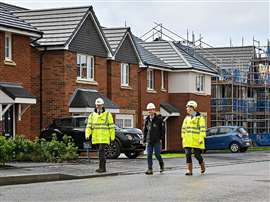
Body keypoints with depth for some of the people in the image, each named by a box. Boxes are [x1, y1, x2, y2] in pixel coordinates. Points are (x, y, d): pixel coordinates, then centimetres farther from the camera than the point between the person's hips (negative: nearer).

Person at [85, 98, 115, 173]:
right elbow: (89, 126, 3)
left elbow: (111, 126, 1)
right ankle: (102, 167, 18)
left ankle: (102, 167, -13)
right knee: (101, 152, 11)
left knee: (101, 151, -15)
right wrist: (87, 135, -12)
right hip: (96, 138, 4)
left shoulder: (107, 115, 1)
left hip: (104, 138, -4)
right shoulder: (92, 115, 10)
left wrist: (112, 137, -4)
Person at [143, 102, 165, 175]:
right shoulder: (147, 119, 9)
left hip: (156, 140, -4)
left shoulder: (158, 119, -4)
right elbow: (145, 130, 16)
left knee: (157, 154, -3)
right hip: (149, 140, 4)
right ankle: (150, 169, 2)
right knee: (149, 155, -1)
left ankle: (161, 164, 25)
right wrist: (144, 138, 11)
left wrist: (161, 136, -6)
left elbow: (163, 128, -1)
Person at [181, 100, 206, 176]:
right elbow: (183, 128, 20)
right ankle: (189, 170, -3)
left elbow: (202, 128, -8)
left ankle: (202, 166, 26)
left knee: (197, 154, 0)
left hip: (196, 140, -5)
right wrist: (183, 138, 14)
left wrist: (201, 138, -16)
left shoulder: (200, 117, -3)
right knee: (188, 154, -6)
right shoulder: (186, 118, 15)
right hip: (187, 140, 5)